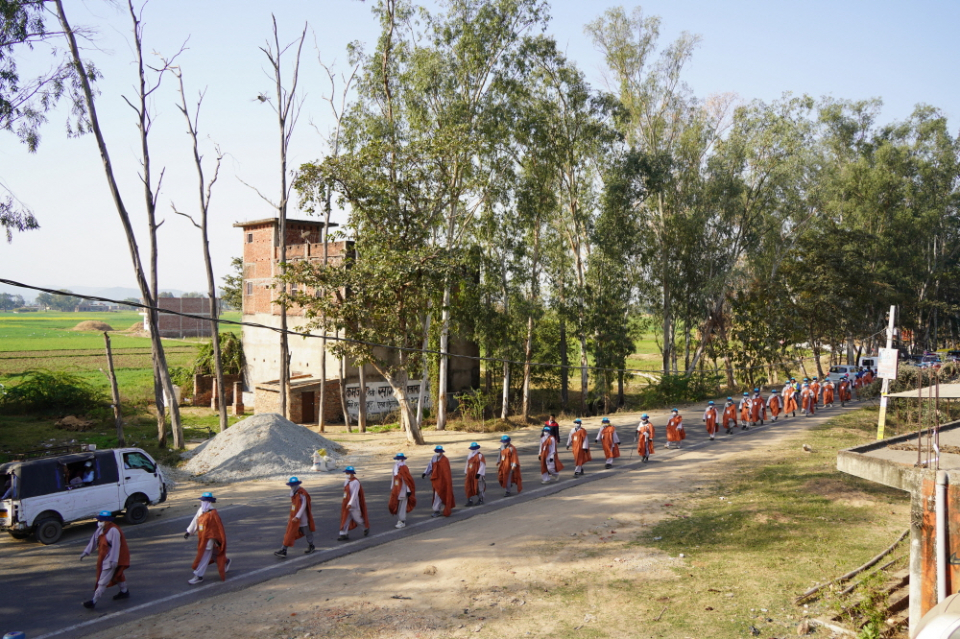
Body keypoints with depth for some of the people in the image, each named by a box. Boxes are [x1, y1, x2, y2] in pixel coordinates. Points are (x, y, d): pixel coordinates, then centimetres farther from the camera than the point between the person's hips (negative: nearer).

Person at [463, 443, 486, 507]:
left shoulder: (480, 455, -10)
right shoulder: (469, 455, 9)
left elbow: (482, 465, -13)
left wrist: (479, 473, -18)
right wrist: (466, 472, 15)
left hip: (477, 474, -6)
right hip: (470, 474, 6)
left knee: (478, 487, 5)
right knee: (468, 487, 1)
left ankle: (480, 500, 23)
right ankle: (470, 500, 8)